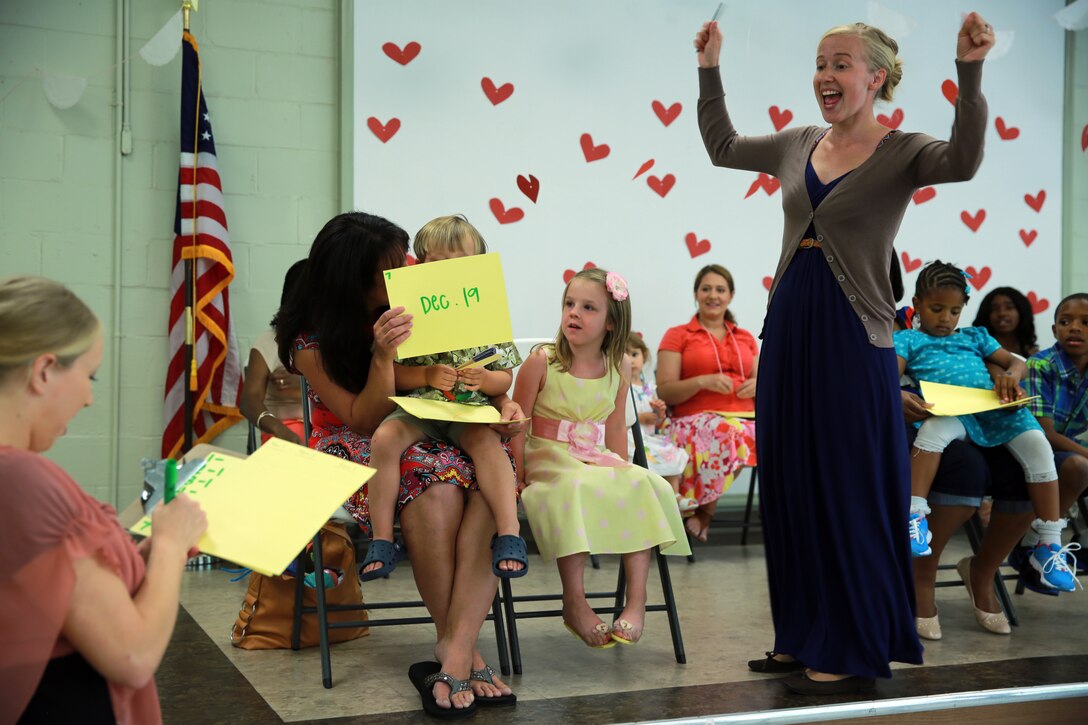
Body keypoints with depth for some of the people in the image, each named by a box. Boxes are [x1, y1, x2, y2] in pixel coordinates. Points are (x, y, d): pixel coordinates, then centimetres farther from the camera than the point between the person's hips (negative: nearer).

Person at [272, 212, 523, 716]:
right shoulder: (310, 340, -10)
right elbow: (364, 422, -14)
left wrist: (503, 404, -17)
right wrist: (382, 356, -31)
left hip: (419, 437, 4)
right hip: (352, 449, -3)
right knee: (438, 486, -37)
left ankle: (455, 650, -37)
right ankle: (463, 650, -25)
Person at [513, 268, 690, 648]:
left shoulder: (619, 367, 6)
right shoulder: (541, 362, -5)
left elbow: (616, 430, 13)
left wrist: (622, 472, 2)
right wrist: (519, 478, -11)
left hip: (598, 461, 4)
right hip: (548, 460, -4)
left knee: (643, 485, -23)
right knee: (577, 488, -36)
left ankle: (636, 601, -21)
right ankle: (574, 603, -28)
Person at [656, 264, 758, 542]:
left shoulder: (746, 339, 25)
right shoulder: (677, 336, 12)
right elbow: (665, 392, 3)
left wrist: (757, 385, 1)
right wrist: (703, 381, -12)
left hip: (744, 418, 5)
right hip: (695, 420, -4)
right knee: (725, 432, -41)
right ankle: (704, 510, -15)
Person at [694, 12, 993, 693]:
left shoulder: (901, 152, -5)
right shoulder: (800, 144, 11)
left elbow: (963, 162, -26)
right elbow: (723, 147, 25)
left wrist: (969, 73, -36)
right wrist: (710, 68, 18)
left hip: (852, 335, -6)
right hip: (789, 324, 6)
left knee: (848, 494, -1)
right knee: (788, 481, 11)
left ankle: (852, 651, 11)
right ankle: (802, 635, 26)